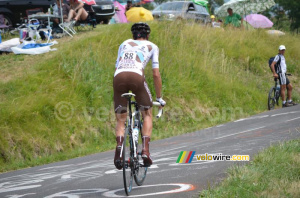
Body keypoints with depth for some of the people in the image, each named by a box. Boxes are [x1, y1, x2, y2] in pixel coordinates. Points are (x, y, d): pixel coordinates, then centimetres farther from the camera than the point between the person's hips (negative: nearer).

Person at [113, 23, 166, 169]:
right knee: (147, 114, 18)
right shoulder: (152, 46, 26)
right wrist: (159, 98, 29)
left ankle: (119, 146, -17)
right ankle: (145, 149, 0)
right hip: (137, 76, -2)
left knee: (120, 120, 11)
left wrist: (116, 94, 41)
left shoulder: (124, 44, 34)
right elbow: (156, 75, 20)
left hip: (119, 77, 2)